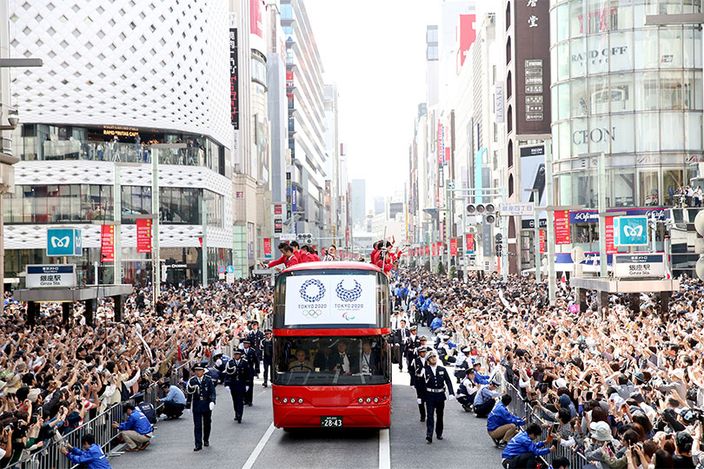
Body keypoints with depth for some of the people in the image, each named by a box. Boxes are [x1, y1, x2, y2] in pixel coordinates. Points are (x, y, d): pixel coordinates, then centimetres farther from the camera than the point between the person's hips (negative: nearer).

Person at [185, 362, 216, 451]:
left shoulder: (208, 380, -1)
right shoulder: (192, 380, 0)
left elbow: (212, 391, -3)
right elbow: (188, 391, -11)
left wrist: (212, 401, -15)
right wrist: (191, 388, -33)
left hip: (207, 405, 1)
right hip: (196, 406, -1)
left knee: (207, 424, 14)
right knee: (197, 425, -4)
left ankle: (206, 440, 34)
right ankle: (198, 444, -3)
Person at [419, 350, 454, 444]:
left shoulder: (442, 369, 4)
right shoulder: (425, 370, -3)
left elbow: (448, 382, 2)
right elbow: (421, 384, -3)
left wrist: (451, 393, -10)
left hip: (440, 395, 3)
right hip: (430, 396, -3)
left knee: (440, 416, 14)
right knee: (430, 416, -10)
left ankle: (439, 434, 29)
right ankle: (429, 436, -14)